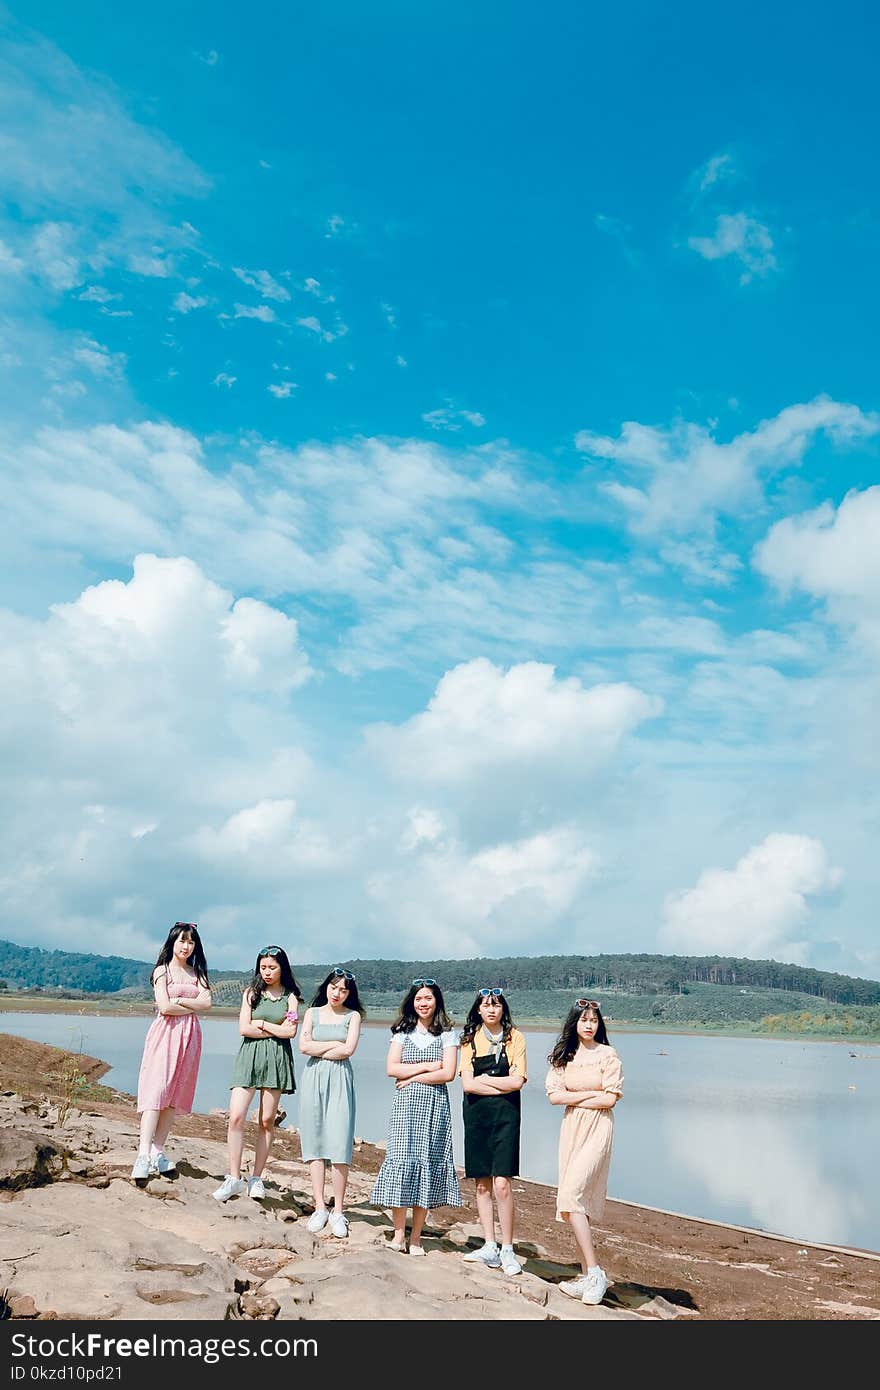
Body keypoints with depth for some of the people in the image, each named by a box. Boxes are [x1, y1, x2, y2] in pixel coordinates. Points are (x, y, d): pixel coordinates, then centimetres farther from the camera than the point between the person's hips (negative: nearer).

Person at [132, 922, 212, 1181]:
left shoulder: (197, 973, 14)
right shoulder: (162, 971, 1)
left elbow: (207, 1003, 0)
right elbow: (165, 1007, -11)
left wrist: (178, 1000, -9)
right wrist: (194, 1006, -4)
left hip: (190, 1035, 5)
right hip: (166, 1032, -5)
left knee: (176, 1094, 3)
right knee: (156, 1090, -13)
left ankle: (158, 1150, 7)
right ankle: (144, 1154, -17)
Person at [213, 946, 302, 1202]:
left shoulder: (290, 996, 6)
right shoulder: (251, 993, 9)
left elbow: (290, 1031, -6)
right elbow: (244, 1028, -2)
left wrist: (261, 1024, -3)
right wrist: (276, 1031, -4)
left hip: (276, 1059, -1)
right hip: (249, 1056, 1)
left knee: (267, 1121, 3)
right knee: (236, 1116, -10)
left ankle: (257, 1178, 14)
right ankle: (234, 1178, -2)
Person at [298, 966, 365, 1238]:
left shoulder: (353, 1016, 7)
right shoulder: (312, 1013, 12)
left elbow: (348, 1050, -6)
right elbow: (304, 1046, 0)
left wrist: (318, 1050, -1)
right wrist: (335, 1044, -3)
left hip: (340, 1080, -2)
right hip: (313, 1079, 2)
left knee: (339, 1144, -8)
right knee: (315, 1143, -1)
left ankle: (338, 1211, -2)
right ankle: (320, 1208, 5)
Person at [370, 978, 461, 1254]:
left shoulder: (447, 1034, 5)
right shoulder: (403, 1031, 9)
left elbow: (448, 1073, -6)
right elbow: (392, 1068, -1)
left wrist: (411, 1077, -8)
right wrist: (426, 1066, -8)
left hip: (435, 1105, -1)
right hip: (405, 1105, 1)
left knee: (427, 1162, 0)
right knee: (401, 1160, -7)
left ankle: (416, 1235, 9)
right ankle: (399, 1232, 1)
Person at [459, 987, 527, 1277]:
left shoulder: (514, 1037, 2)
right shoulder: (470, 1039, 4)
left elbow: (517, 1081, -8)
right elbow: (467, 1084, -5)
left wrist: (484, 1079, -5)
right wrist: (502, 1086, -9)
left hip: (505, 1114, -2)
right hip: (476, 1114, 2)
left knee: (501, 1183, -10)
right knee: (482, 1184, 7)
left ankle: (507, 1250, 0)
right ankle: (489, 1247, 16)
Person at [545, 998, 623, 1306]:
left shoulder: (607, 1054, -3)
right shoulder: (563, 1056, 9)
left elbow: (610, 1098, -9)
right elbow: (553, 1095, 0)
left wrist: (573, 1099, -3)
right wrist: (590, 1094, -7)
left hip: (597, 1128, -5)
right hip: (571, 1129, 5)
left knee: (570, 1196, -17)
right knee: (575, 1201, 5)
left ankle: (595, 1272, -11)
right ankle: (586, 1275, 13)